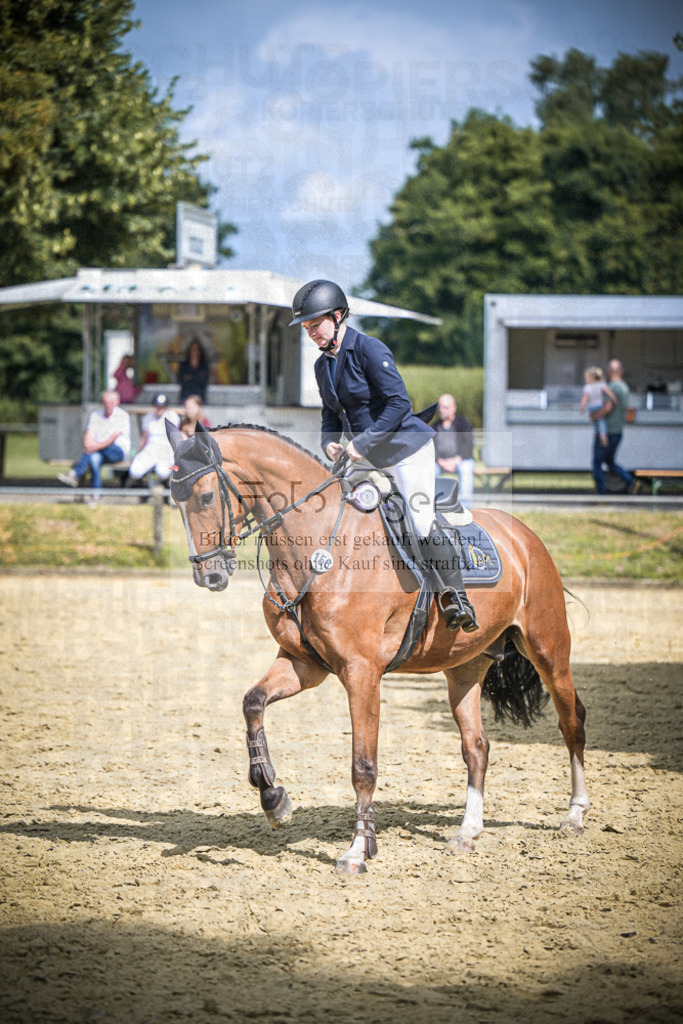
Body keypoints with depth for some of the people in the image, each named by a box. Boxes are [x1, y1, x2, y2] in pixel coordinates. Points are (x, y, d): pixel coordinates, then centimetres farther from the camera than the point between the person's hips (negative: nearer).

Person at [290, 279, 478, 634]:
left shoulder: (369, 349, -18)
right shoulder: (323, 365, 6)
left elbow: (399, 404, -22)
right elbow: (331, 413, 17)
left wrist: (363, 442, -25)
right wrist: (329, 441, -5)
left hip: (406, 449, -8)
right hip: (365, 458, 8)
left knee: (422, 522, -16)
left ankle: (454, 594, -5)